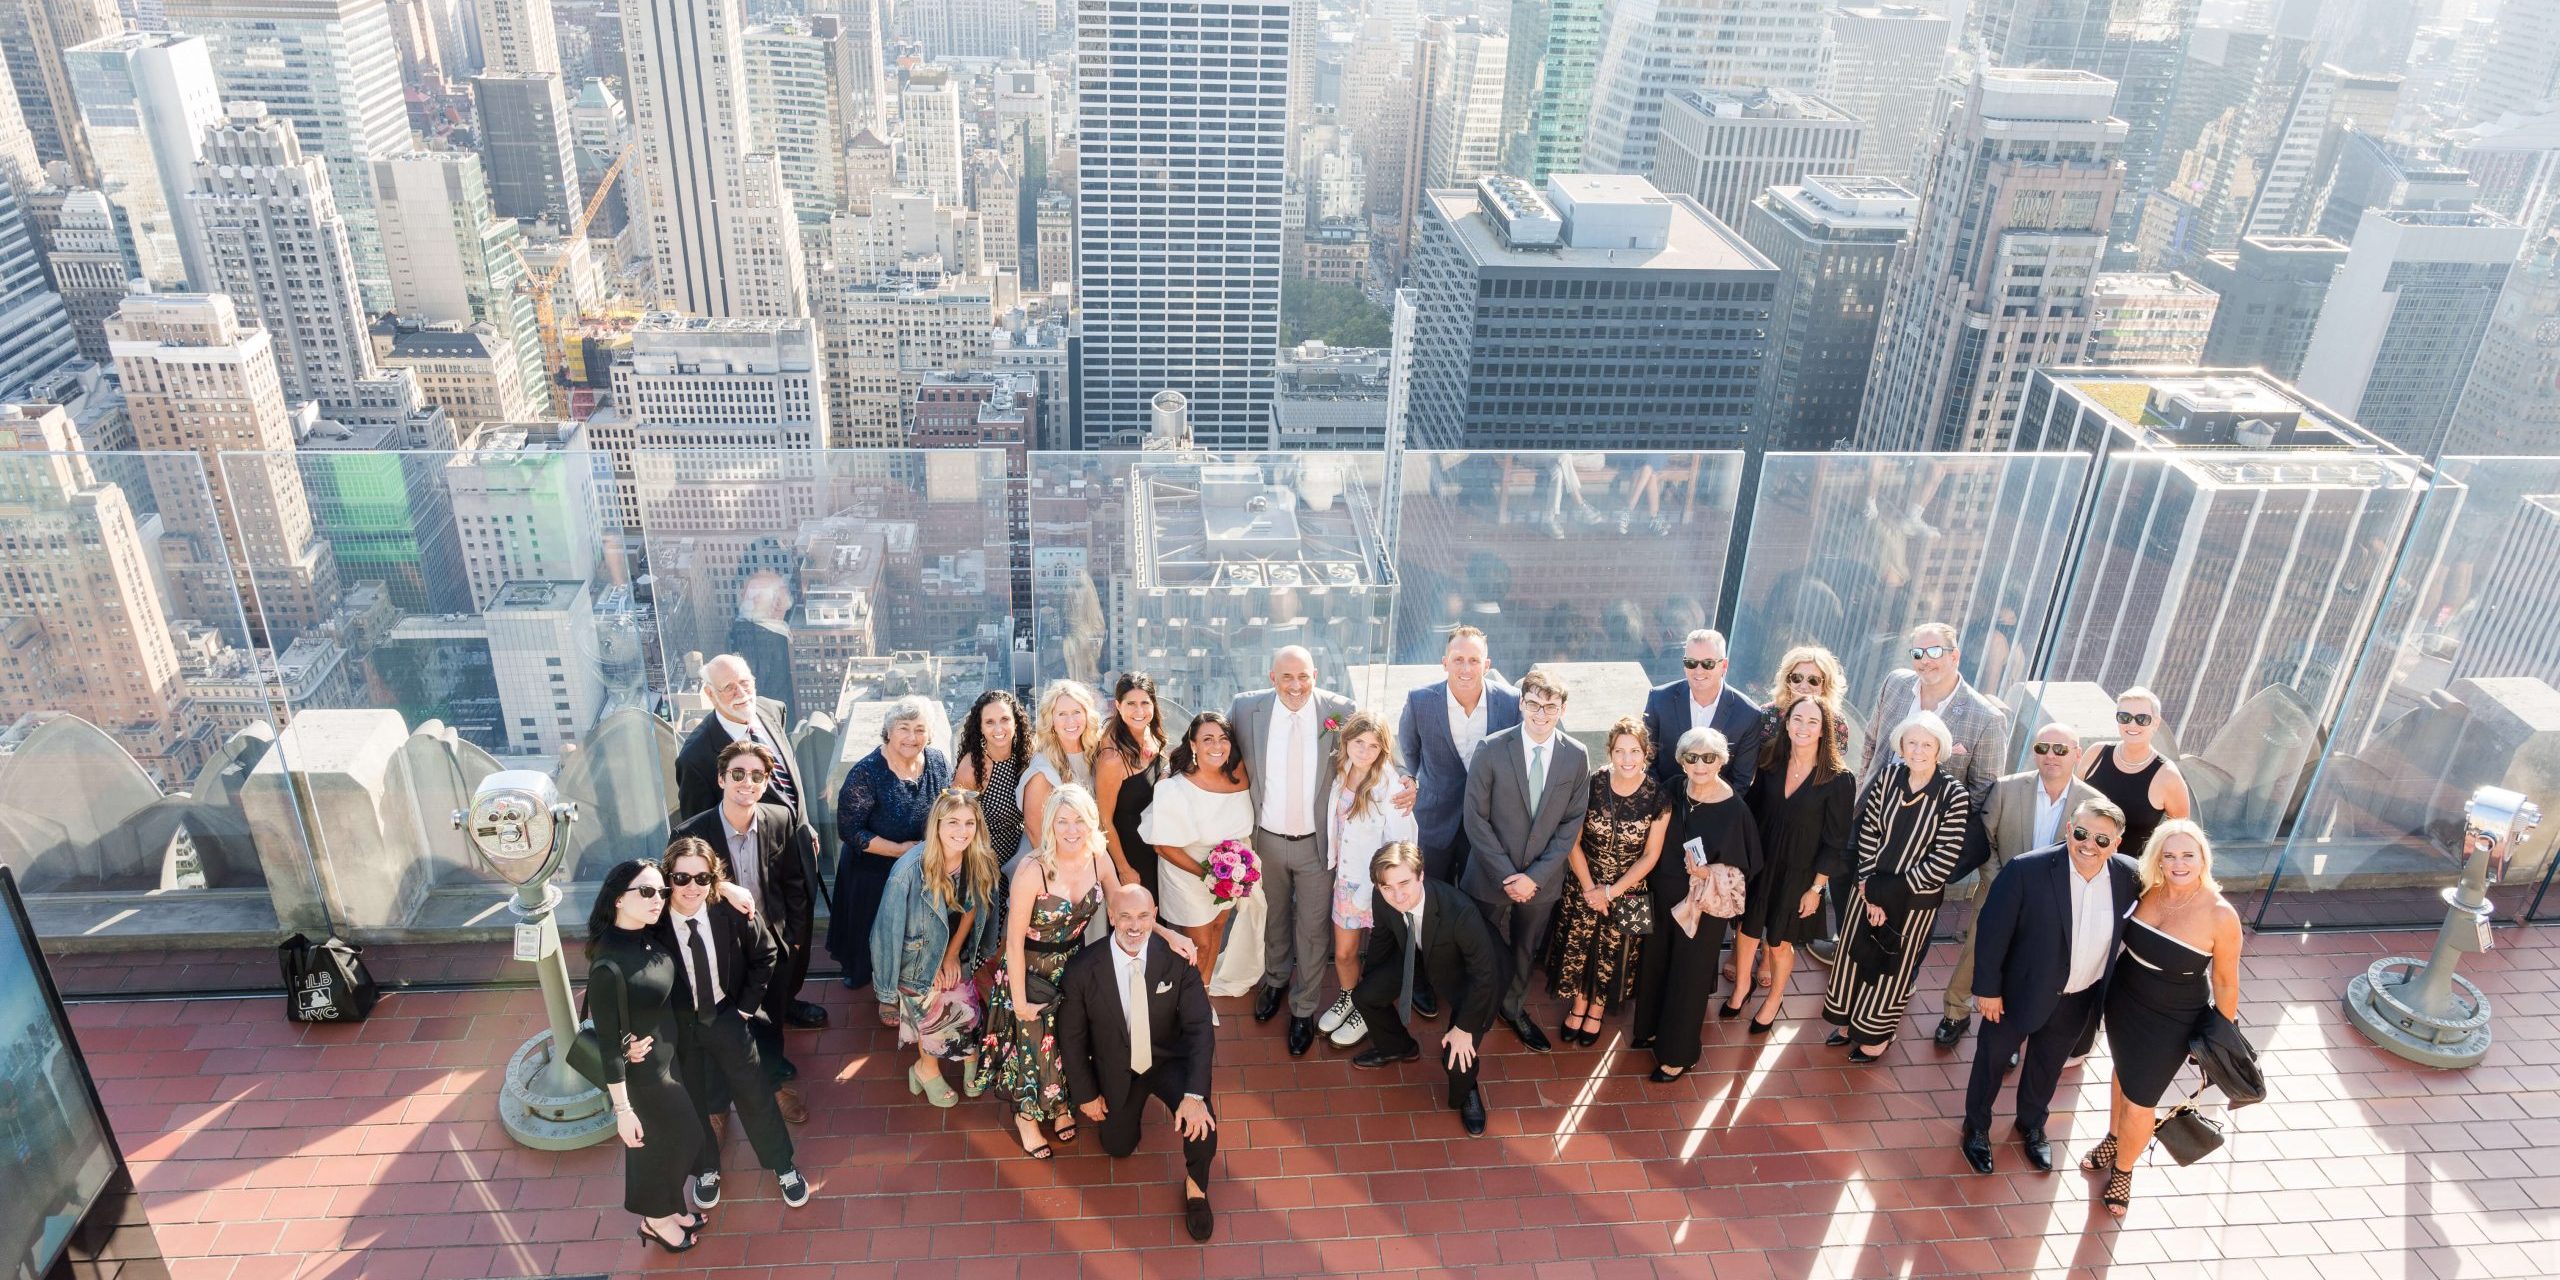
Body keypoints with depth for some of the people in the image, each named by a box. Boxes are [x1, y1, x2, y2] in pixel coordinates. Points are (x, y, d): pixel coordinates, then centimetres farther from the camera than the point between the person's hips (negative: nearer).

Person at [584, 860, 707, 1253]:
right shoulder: (609, 966, -33)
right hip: (641, 1073, -7)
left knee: (678, 1135, 25)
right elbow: (608, 1044, -26)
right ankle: (655, 1219, 43)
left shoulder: (650, 936, -11)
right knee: (657, 1142, 16)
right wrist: (622, 1109, -19)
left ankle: (666, 1207, 49)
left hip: (668, 1056, 7)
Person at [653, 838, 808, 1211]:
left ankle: (783, 1167, 37)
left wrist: (747, 1005, -4)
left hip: (727, 1017, 1)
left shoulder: (731, 911, -21)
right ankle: (706, 1170, 47)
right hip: (677, 1027, -1)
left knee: (755, 1095, 14)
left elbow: (763, 955, -4)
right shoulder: (653, 923, -26)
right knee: (691, 1103, 20)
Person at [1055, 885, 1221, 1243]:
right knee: (1117, 1146, 14)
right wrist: (1086, 1095, -1)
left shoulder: (1177, 960, -24)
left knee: (1200, 1121, -27)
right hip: (1116, 1068, 2)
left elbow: (1200, 1028, -23)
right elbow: (1071, 1036, -7)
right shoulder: (1083, 969, -23)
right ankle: (1132, 1103, 46)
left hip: (1168, 1061, -1)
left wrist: (1194, 1095, -34)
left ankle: (1195, 1186, 4)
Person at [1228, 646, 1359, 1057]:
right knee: (1274, 916, 25)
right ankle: (1275, 979, 51)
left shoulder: (1340, 711, -15)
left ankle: (1304, 1009, 31)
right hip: (1267, 838, 2)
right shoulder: (1246, 708, -12)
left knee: (1313, 928, 11)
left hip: (1316, 841, -2)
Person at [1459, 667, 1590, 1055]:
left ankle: (1513, 1007, 47)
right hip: (1491, 875, -2)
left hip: (1541, 879, 2)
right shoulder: (1491, 750, -16)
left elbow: (1571, 824, -5)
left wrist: (1535, 876, -12)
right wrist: (1508, 875, -16)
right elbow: (1476, 819, -13)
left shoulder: (1577, 757, -9)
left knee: (1527, 950, 22)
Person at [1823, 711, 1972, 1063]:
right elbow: (1867, 833, -4)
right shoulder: (1888, 777, -9)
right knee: (1854, 954, 18)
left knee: (1893, 968, 14)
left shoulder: (1955, 795, -19)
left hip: (1914, 901, -3)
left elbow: (1944, 859, -19)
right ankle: (1848, 1022, 40)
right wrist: (1870, 888, -11)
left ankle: (1875, 1035, 36)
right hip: (1869, 888, 3)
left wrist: (1889, 891, -16)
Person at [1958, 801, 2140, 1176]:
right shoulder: (2027, 870, -28)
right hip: (2020, 992, -3)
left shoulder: (2128, 877, -16)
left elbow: (2133, 933, 0)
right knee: (1993, 1059, 18)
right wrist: (1987, 989, -14)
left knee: (2047, 1067, 27)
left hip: (2078, 1001, 4)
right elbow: (1991, 930, -19)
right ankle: (1976, 1127, 43)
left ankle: (2032, 1124, 53)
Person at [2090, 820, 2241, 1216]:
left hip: (2171, 1024, -4)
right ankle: (2114, 1139, 55)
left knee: (2139, 1103, 8)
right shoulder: (2148, 890, -14)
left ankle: (2123, 1169, 37)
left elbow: (2226, 982, -12)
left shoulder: (2220, 915, -25)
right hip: (2123, 1002, 4)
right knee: (2123, 1075, 27)